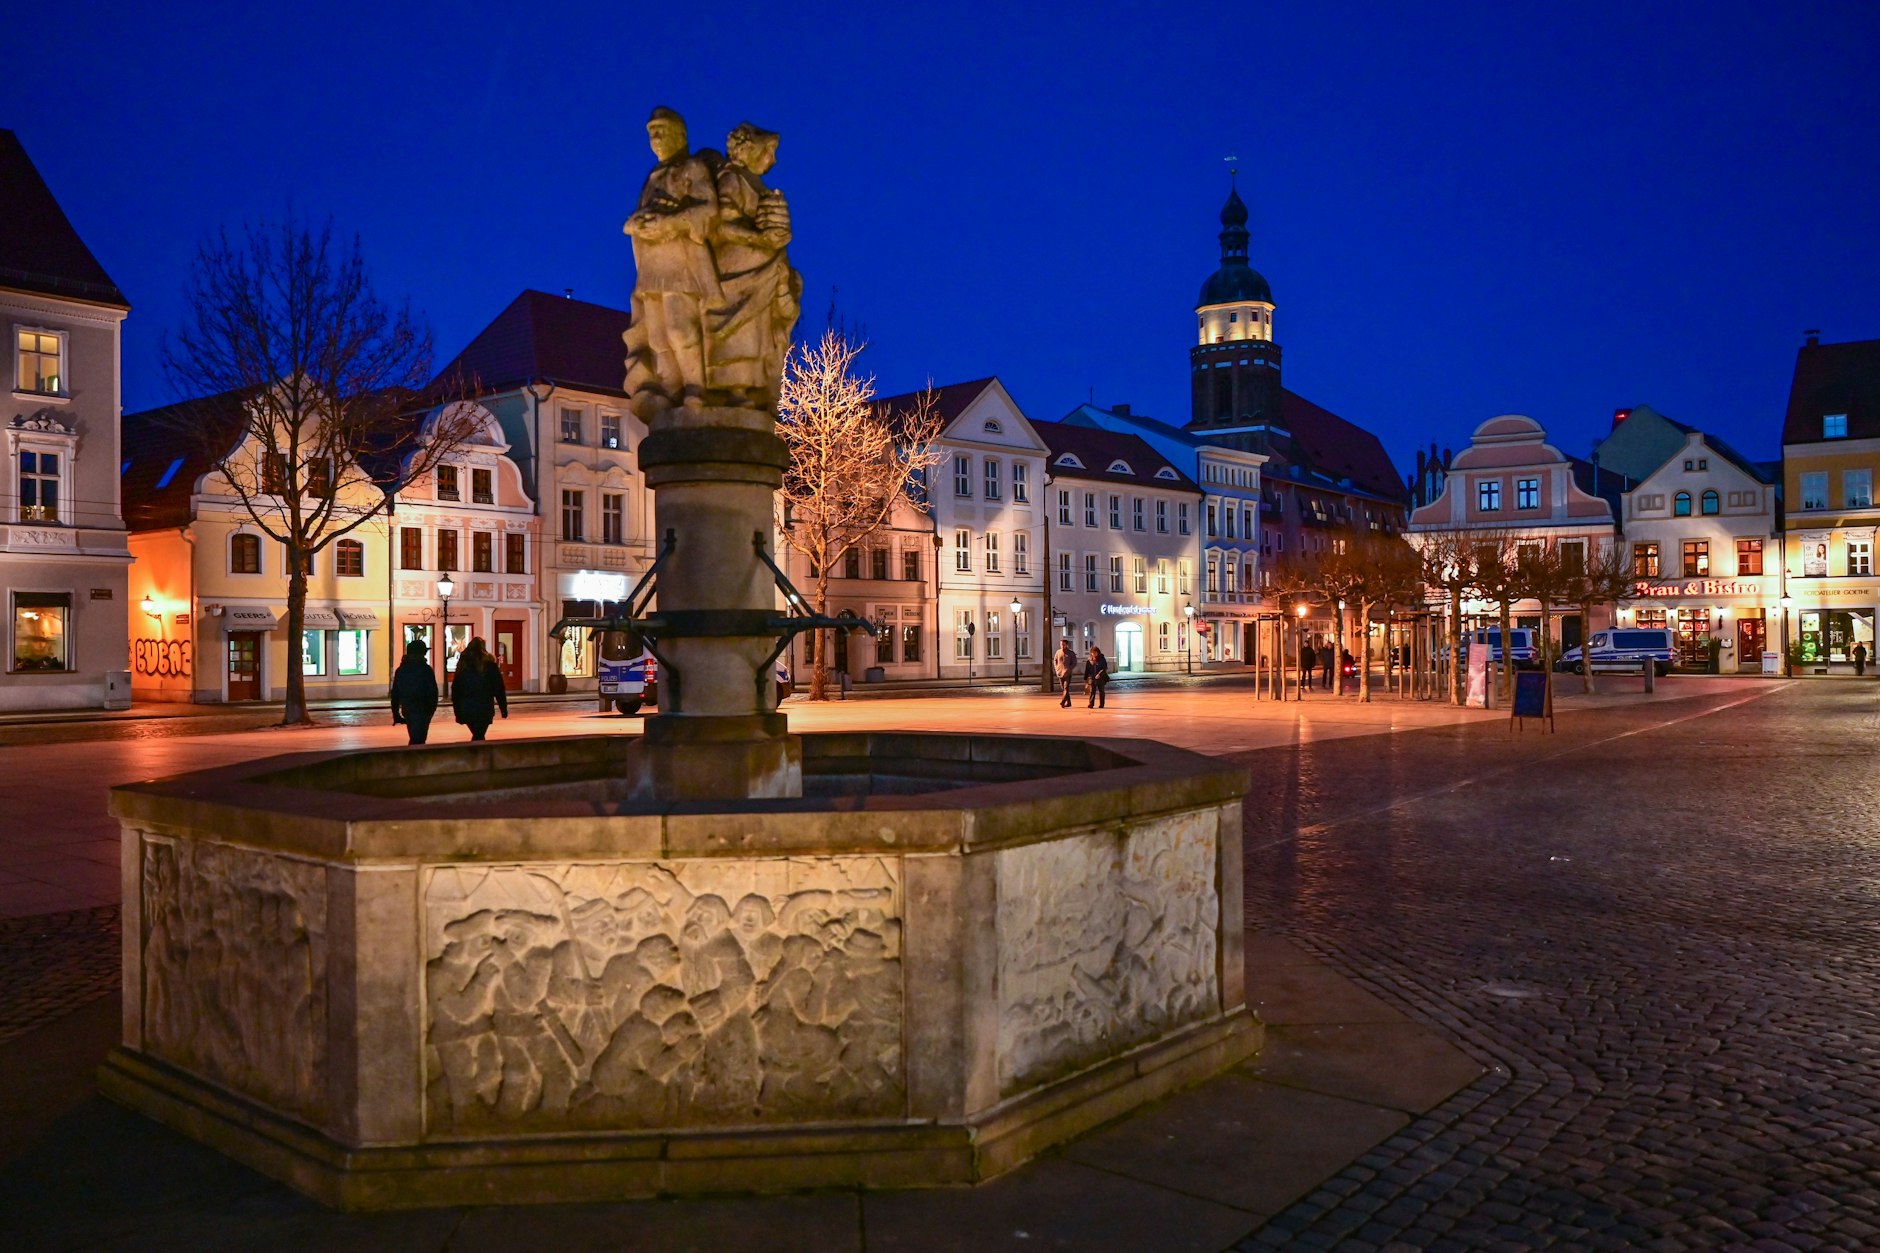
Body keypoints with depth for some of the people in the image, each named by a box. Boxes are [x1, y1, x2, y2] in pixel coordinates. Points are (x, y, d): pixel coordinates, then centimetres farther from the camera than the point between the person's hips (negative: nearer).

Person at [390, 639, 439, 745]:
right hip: (421, 710, -6)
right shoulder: (425, 669, -10)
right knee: (418, 740, -7)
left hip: (407, 710, 6)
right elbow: (433, 692, -11)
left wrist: (396, 713, 15)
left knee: (415, 738, 20)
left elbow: (395, 693, 10)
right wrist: (432, 709, 2)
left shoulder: (401, 670, 8)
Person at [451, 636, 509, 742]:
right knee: (478, 737, -3)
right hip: (484, 708, -4)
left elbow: (455, 689, 8)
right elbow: (498, 689, -4)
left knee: (477, 735, 19)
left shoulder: (463, 665, 5)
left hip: (465, 708, 4)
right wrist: (504, 708, 3)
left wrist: (457, 709, 15)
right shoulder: (489, 665, -5)